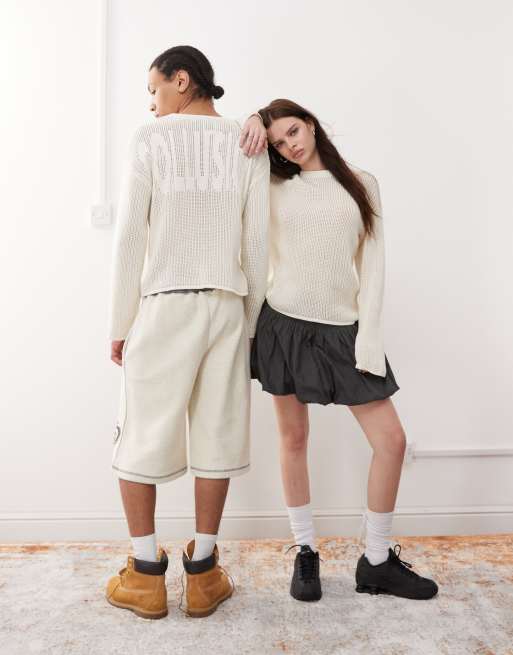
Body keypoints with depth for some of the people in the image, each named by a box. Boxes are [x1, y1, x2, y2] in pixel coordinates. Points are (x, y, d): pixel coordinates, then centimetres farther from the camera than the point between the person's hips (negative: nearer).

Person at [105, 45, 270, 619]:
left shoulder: (150, 139, 0)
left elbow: (130, 237, -5)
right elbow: (257, 244, 3)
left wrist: (119, 323, 2)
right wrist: (250, 324, 10)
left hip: (161, 307, -2)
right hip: (226, 307, 3)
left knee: (139, 438, 8)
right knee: (216, 437, 7)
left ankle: (146, 576, 13)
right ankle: (202, 574, 15)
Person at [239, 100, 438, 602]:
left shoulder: (361, 184, 7)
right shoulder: (273, 187, 6)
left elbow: (372, 262, 1)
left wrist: (369, 338, -7)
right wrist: (252, 123, -1)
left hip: (342, 329, 1)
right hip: (283, 325, 0)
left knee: (392, 440, -1)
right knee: (293, 437, 6)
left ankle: (376, 562, 17)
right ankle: (305, 552, 24)